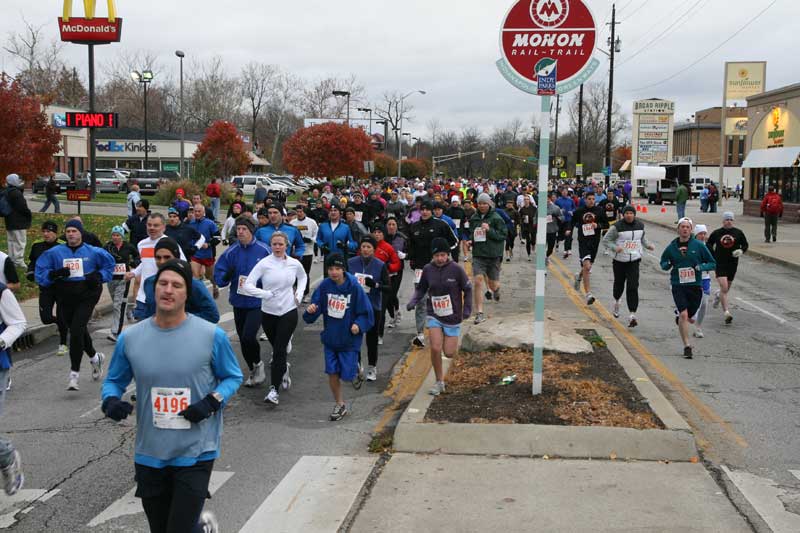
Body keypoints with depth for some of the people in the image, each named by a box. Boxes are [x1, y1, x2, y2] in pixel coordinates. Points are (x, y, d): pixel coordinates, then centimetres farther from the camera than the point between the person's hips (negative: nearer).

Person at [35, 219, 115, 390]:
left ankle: (74, 373, -9)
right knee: (78, 331, 17)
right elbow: (40, 272, 4)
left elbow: (109, 263, 14)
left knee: (77, 331, -16)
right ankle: (95, 357, 45)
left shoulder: (93, 252, -1)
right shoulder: (55, 252, 2)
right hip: (65, 298, 4)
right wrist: (54, 274, -16)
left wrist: (99, 276, -3)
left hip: (87, 297, -3)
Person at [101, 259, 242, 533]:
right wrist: (110, 400, -10)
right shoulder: (130, 338, -2)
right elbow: (114, 380, 11)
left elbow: (233, 377, 4)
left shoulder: (212, 335, -9)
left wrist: (213, 401, -14)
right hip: (149, 454, 4)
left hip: (195, 452, -3)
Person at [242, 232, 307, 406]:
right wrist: (266, 294, -23)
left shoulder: (294, 264, -1)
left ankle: (274, 389, -9)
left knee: (279, 350, -9)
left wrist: (299, 293, 6)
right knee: (278, 348, 16)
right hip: (268, 313, 1)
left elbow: (303, 277, 22)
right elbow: (247, 286, -13)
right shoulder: (264, 264, -8)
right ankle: (284, 370, 46)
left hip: (289, 312, -1)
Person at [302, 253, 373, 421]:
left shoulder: (354, 287, -14)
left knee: (347, 375, -1)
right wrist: (311, 311, -22)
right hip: (330, 337, 3)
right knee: (332, 373, 5)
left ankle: (356, 371, 36)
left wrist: (359, 325, -24)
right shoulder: (324, 286, -6)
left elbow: (366, 312, -7)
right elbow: (316, 307, 0)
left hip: (349, 339, -3)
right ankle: (339, 405, 25)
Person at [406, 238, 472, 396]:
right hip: (434, 316, 1)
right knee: (435, 348, -13)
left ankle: (453, 341, 40)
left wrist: (467, 310, -9)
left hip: (453, 317, -1)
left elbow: (468, 289, -2)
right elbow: (421, 288, 7)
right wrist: (413, 301, -10)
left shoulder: (456, 269, -12)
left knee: (449, 353, 1)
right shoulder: (428, 269, -5)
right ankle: (439, 382, 7)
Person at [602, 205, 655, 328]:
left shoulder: (640, 225, 6)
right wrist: (615, 247, -22)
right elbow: (605, 240, -6)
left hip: (634, 261, 1)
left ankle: (632, 315, -14)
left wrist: (648, 245, 7)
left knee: (633, 287, -11)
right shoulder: (617, 227, -9)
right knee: (619, 284, 15)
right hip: (619, 261, -1)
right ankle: (616, 301, 49)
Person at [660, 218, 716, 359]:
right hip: (678, 285, -1)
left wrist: (701, 267, -14)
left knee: (690, 314, 12)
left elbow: (712, 264, 5)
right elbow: (663, 263, 17)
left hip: (695, 285, 1)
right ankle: (687, 346, -6)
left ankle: (680, 318, 50)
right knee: (684, 314, -13)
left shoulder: (698, 245, -1)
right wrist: (667, 265, -7)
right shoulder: (671, 247, 2)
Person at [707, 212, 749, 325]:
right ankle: (727, 313, -15)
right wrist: (713, 256, 3)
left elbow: (745, 245, 12)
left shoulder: (738, 233, 2)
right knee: (724, 288, -16)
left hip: (733, 264, 3)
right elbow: (709, 244, 14)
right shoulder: (716, 233, 0)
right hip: (720, 264, -2)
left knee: (727, 288, 15)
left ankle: (718, 295, 51)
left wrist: (741, 251, -9)